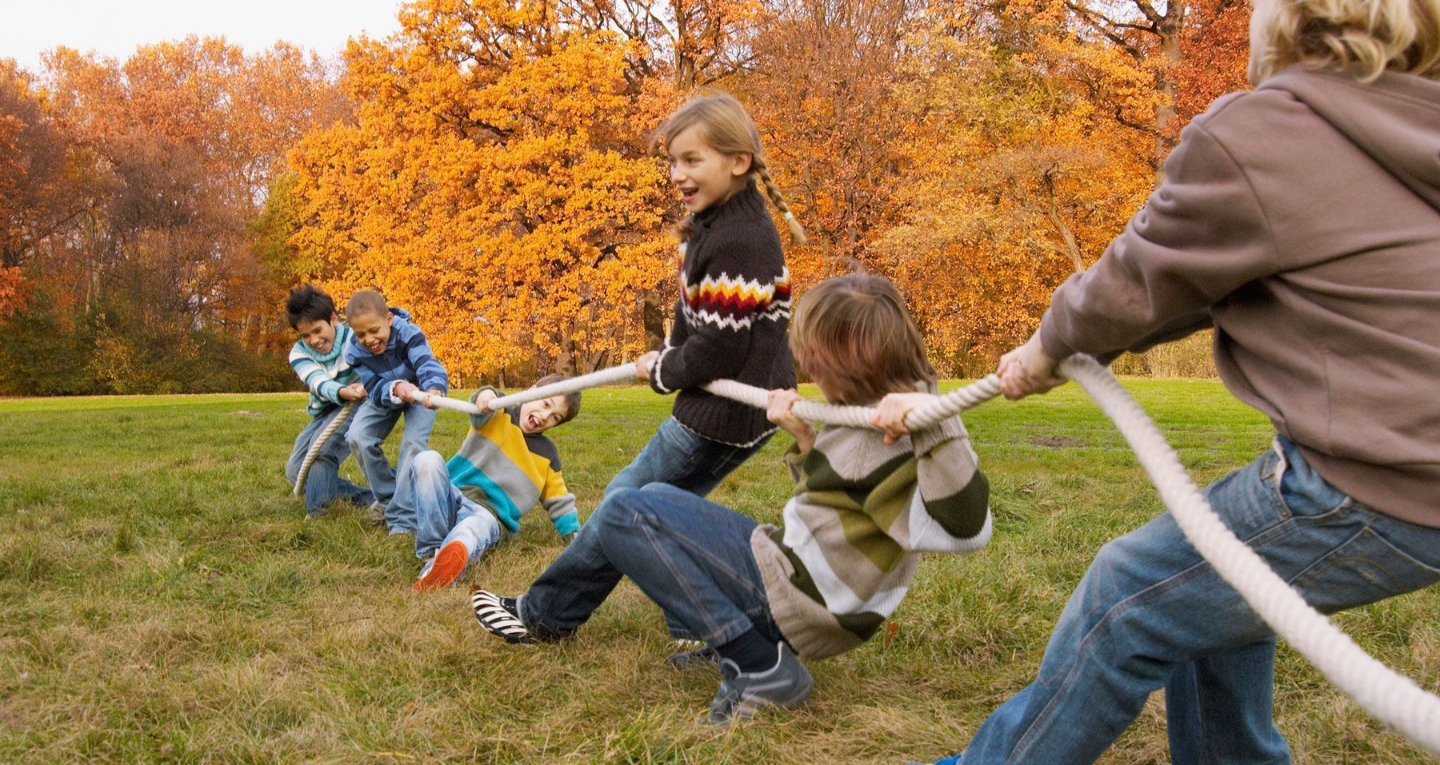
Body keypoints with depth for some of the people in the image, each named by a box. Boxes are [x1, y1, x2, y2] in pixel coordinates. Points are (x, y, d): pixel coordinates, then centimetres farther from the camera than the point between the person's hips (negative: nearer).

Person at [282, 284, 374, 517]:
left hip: (356, 406, -6)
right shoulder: (299, 353, -6)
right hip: (323, 412, 6)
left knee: (322, 447, -30)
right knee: (296, 472, -1)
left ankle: (314, 515, -21)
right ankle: (367, 498, 0)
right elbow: (319, 384, -25)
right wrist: (342, 392, -48)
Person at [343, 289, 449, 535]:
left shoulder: (409, 334, -35)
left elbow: (428, 365, -51)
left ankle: (402, 519, -21)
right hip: (384, 398, 4)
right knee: (358, 437, -16)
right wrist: (396, 389, -51)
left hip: (420, 394, -4)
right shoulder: (354, 353, -24)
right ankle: (389, 498, 3)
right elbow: (376, 390, -27)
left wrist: (433, 389, -74)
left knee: (413, 443, -25)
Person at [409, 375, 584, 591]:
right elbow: (480, 411, -18)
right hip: (449, 498, 0)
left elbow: (559, 502, 22)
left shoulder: (547, 454, 16)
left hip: (488, 514, 0)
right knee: (427, 460, -31)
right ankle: (435, 551, -37)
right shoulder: (498, 413, 7)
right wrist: (485, 395, -42)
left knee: (474, 528, -38)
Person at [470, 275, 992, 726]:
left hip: (788, 599, -10)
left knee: (623, 516, -6)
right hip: (797, 571, 10)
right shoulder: (865, 417, 4)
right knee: (653, 499, 20)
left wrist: (934, 419, -48)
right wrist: (805, 439, 5)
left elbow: (964, 528, -40)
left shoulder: (887, 441, -26)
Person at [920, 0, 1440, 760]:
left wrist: (1050, 343, 16)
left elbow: (1142, 279, -4)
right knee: (1211, 582, 25)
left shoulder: (1252, 134, -16)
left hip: (1374, 485, -9)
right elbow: (1208, 278, 17)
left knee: (1128, 598, 6)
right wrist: (1069, 345, 19)